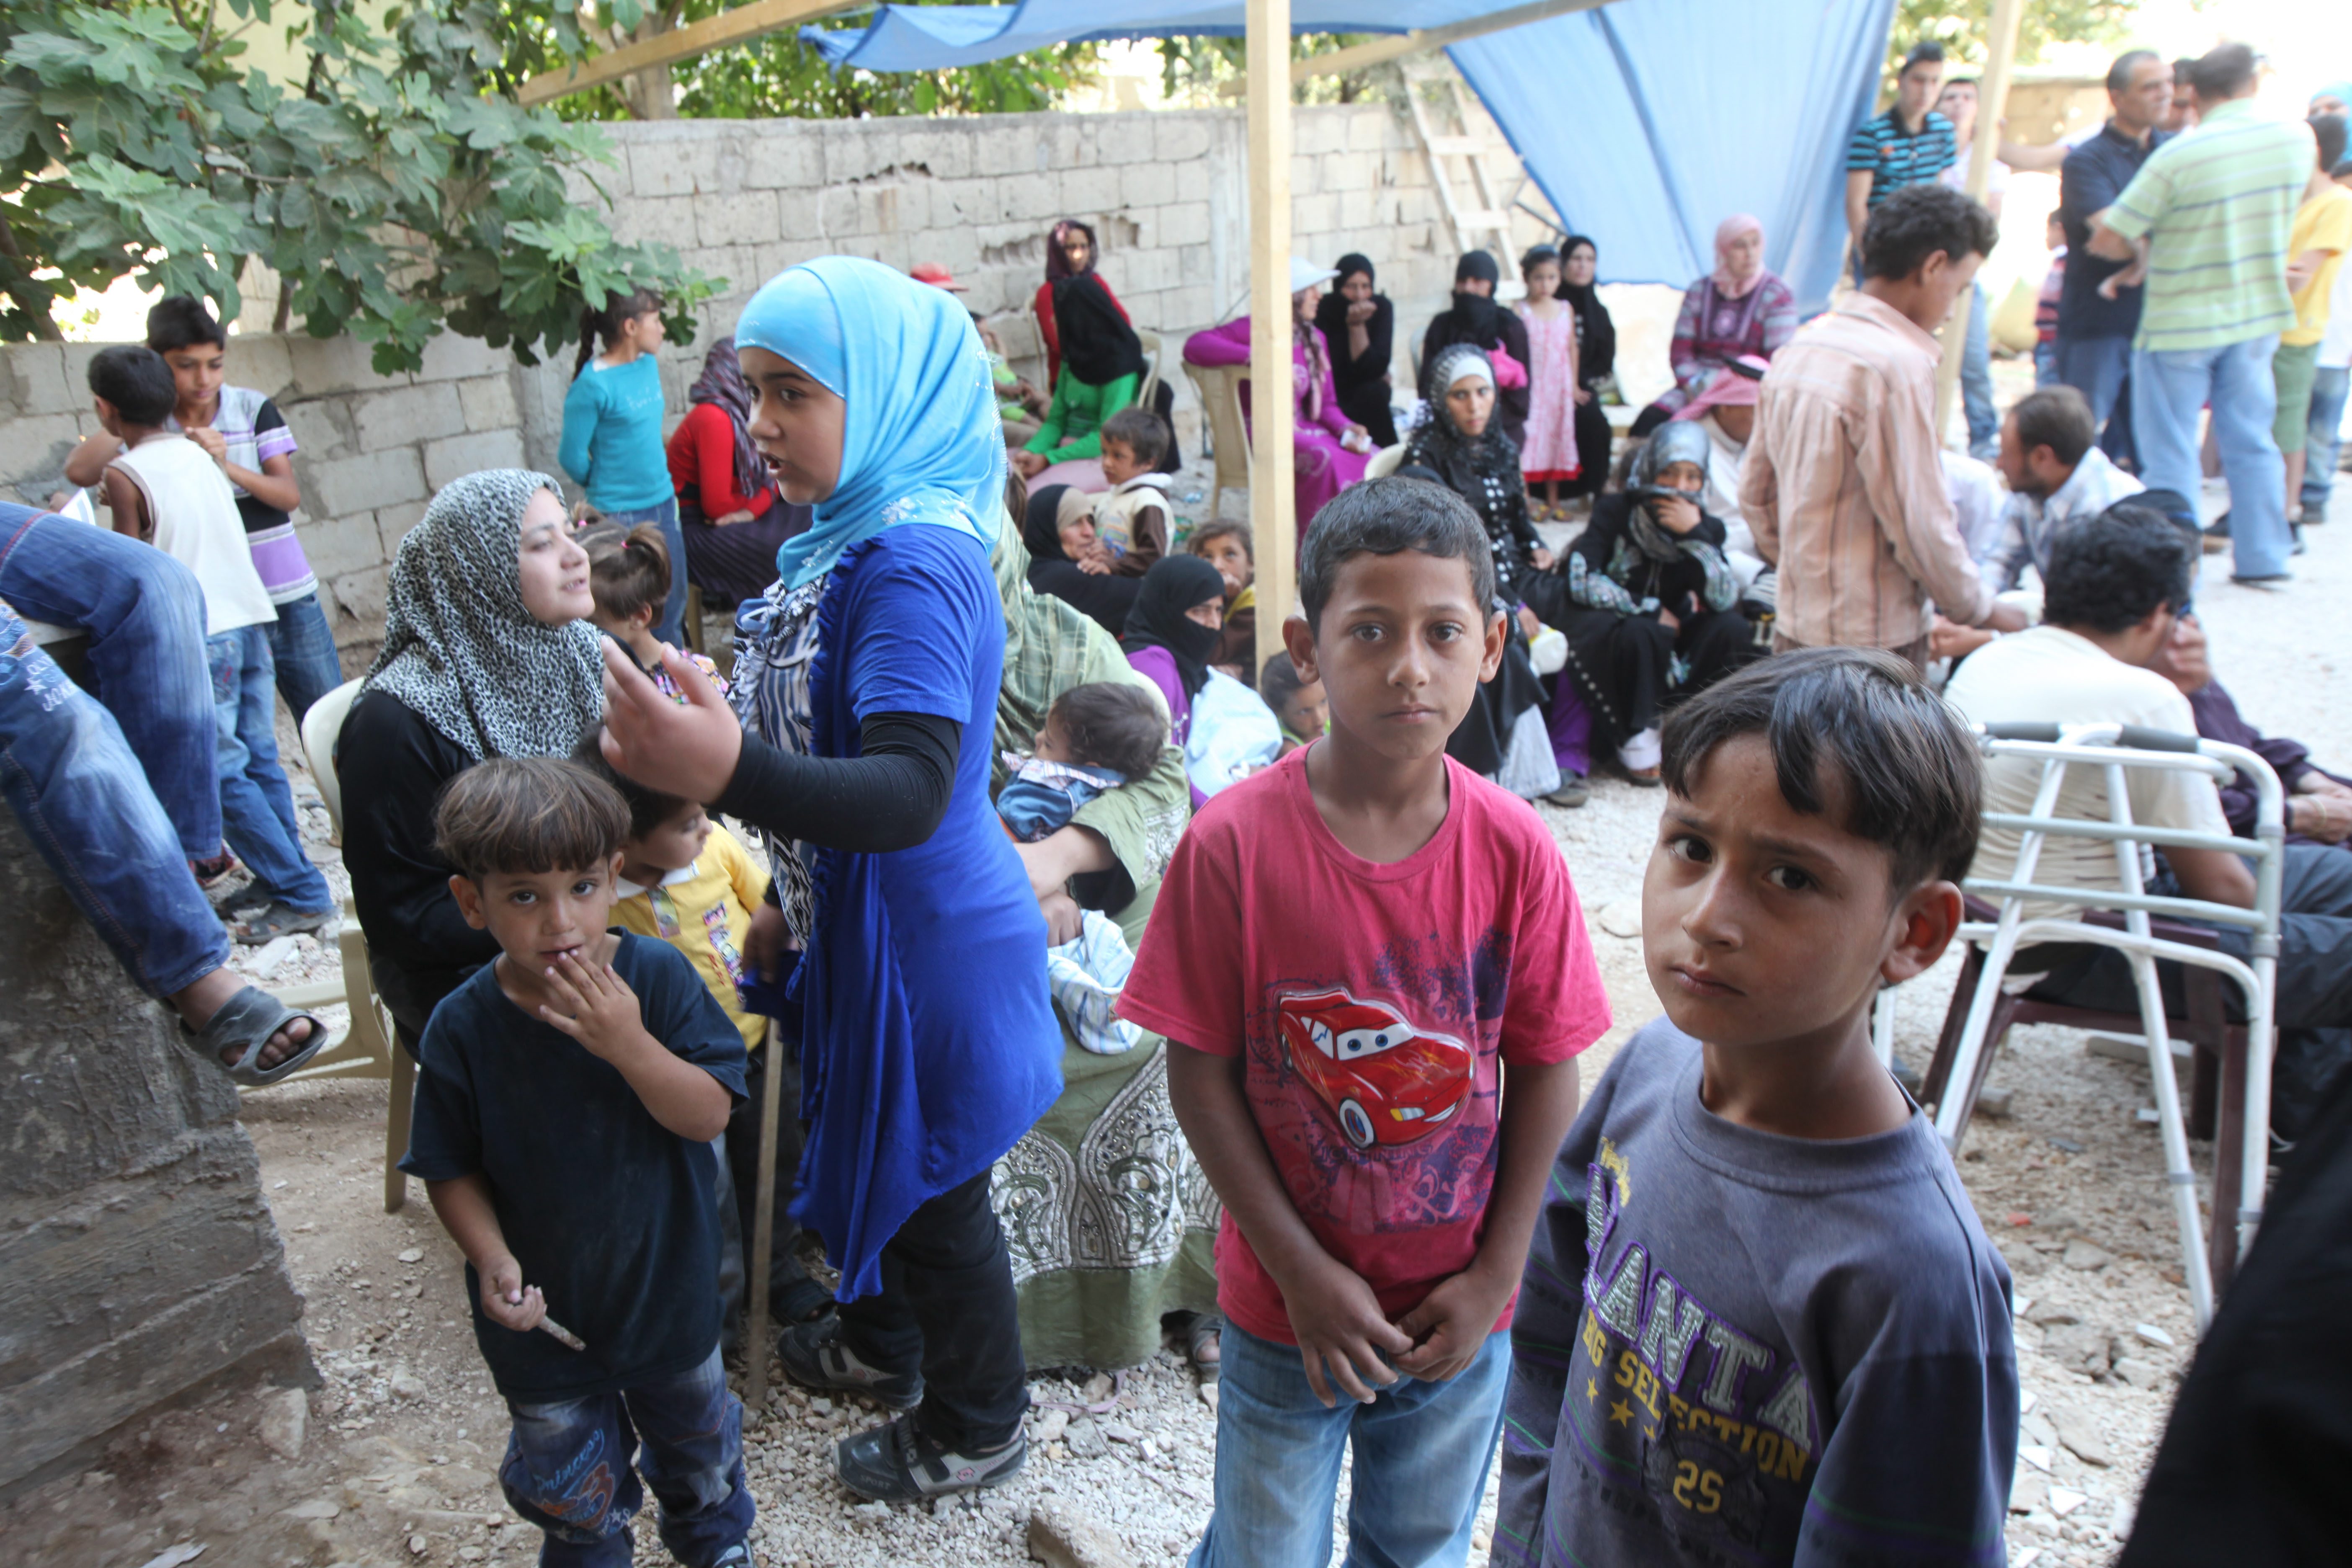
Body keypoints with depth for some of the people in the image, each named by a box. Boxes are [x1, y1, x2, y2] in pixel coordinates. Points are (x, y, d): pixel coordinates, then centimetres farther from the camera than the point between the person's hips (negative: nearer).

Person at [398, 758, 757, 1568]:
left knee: (697, 1441, 27)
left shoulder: (657, 975, -20)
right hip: (543, 1310, 0)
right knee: (572, 1485, 21)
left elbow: (710, 1115, -22)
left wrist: (630, 1045, -37)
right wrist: (491, 1259, -23)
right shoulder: (462, 1028, -18)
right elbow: (451, 1167, -7)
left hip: (667, 1284, 1)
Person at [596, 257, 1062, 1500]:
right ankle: (881, 1339, 54)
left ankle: (975, 1426, 36)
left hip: (929, 943, -9)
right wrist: (788, 900, 20)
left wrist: (727, 770, -52)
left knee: (930, 1184, 11)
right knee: (865, 1147, 28)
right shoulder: (849, 538, 3)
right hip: (860, 923, 9)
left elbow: (912, 793, -37)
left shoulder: (918, 562, -27)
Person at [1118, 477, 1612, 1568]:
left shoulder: (1513, 850, -13)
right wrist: (1303, 1274, -13)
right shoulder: (1233, 843, -19)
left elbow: (1545, 1071, -5)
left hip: (1460, 1311, 2)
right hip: (1286, 1309, -2)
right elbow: (1201, 1073, -14)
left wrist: (1495, 1275, -6)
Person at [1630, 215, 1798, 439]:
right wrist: (1695, 386, -12)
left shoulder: (1777, 296, 3)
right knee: (1650, 421, -24)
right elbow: (1680, 351, 8)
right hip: (1698, 387, 3)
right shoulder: (1699, 292, 13)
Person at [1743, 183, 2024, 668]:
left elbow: (1755, 495, 15)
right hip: (1872, 644, -8)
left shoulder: (1795, 351, 9)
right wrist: (1981, 611, -1)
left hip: (1794, 628, 8)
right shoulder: (1898, 363, -16)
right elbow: (1920, 524, -16)